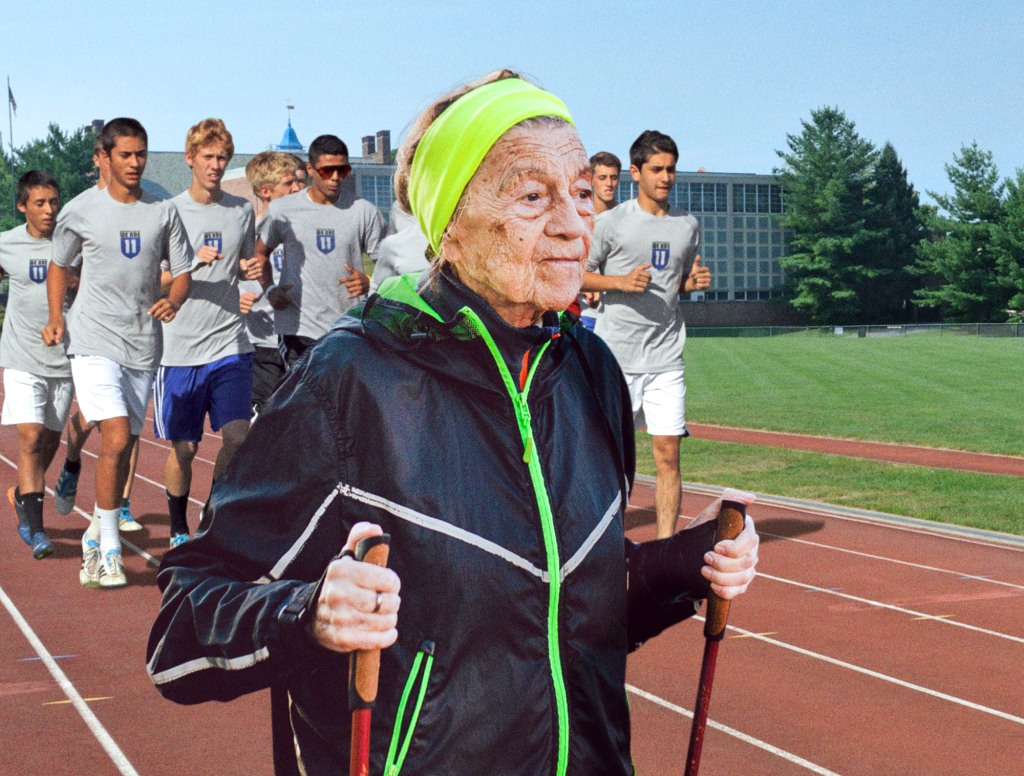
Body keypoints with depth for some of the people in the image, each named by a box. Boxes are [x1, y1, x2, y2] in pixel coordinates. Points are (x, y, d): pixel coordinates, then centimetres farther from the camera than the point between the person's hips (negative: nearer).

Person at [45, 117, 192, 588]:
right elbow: (58, 265, 14)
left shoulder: (163, 213, 5)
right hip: (93, 342, -3)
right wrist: (56, 318, 1)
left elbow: (183, 272, 8)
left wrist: (173, 301, -13)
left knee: (123, 449, 10)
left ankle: (95, 537, 30)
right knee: (116, 440, -16)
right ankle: (108, 550, -7)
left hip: (143, 346, 3)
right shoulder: (80, 213, 0)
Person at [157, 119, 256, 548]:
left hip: (231, 346, 2)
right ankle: (178, 531, 26)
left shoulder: (242, 211, 9)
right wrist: (193, 263, -21)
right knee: (183, 447, 6)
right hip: (180, 348, -2)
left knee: (237, 437, -12)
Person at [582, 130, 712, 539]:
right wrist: (622, 282, -14)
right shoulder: (612, 222, -2)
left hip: (666, 359, 3)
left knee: (668, 452, -2)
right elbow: (576, 275, 2)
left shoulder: (689, 225, 10)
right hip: (616, 356, -3)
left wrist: (696, 281, -2)